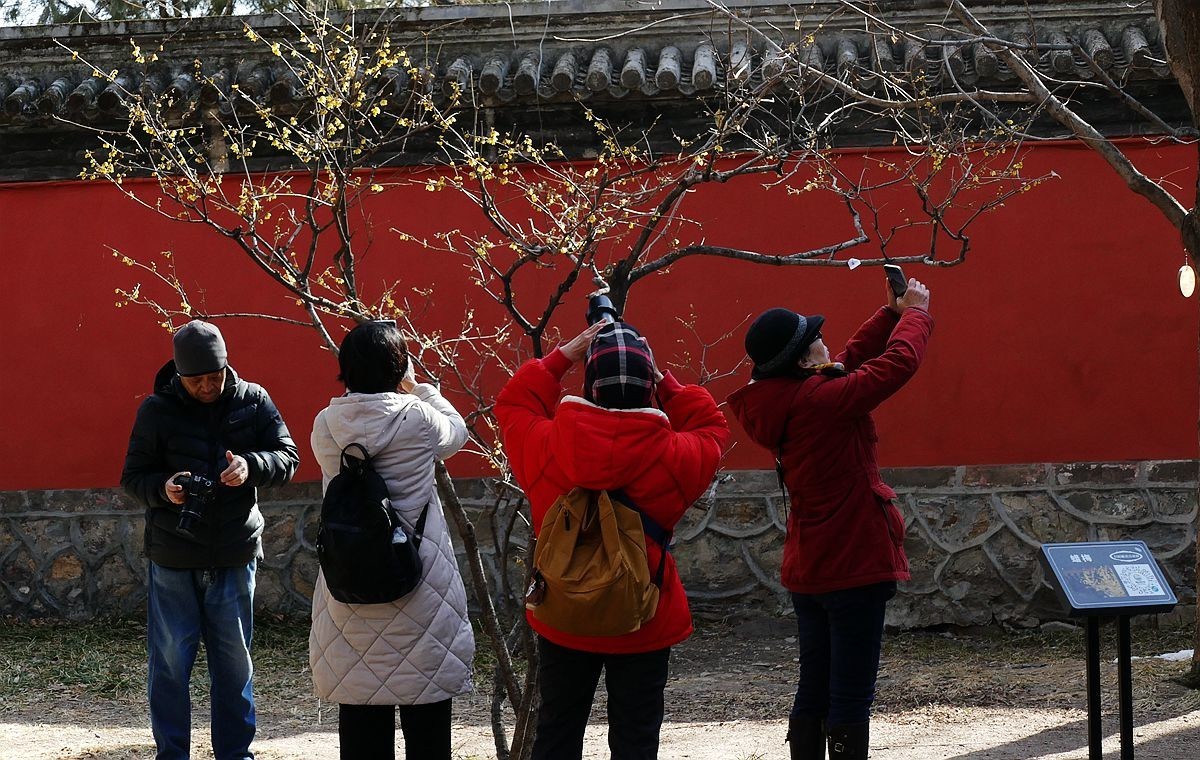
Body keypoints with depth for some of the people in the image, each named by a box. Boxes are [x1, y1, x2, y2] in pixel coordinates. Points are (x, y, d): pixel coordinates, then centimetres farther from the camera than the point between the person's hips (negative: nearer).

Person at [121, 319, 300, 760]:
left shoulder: (253, 402, 0)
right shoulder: (156, 410, -3)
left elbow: (288, 458, -1)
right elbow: (132, 477, 0)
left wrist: (250, 465, -22)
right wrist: (162, 489, -22)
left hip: (234, 556, 1)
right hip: (172, 558, -1)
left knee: (235, 663, 10)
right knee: (170, 662, 3)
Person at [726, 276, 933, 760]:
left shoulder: (779, 402, 5)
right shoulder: (821, 400, -20)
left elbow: (849, 362, 18)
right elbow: (899, 363, -18)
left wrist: (891, 315, 14)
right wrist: (914, 312, 0)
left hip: (806, 571, 9)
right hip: (853, 568, -9)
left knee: (813, 692, 14)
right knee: (851, 699, -4)